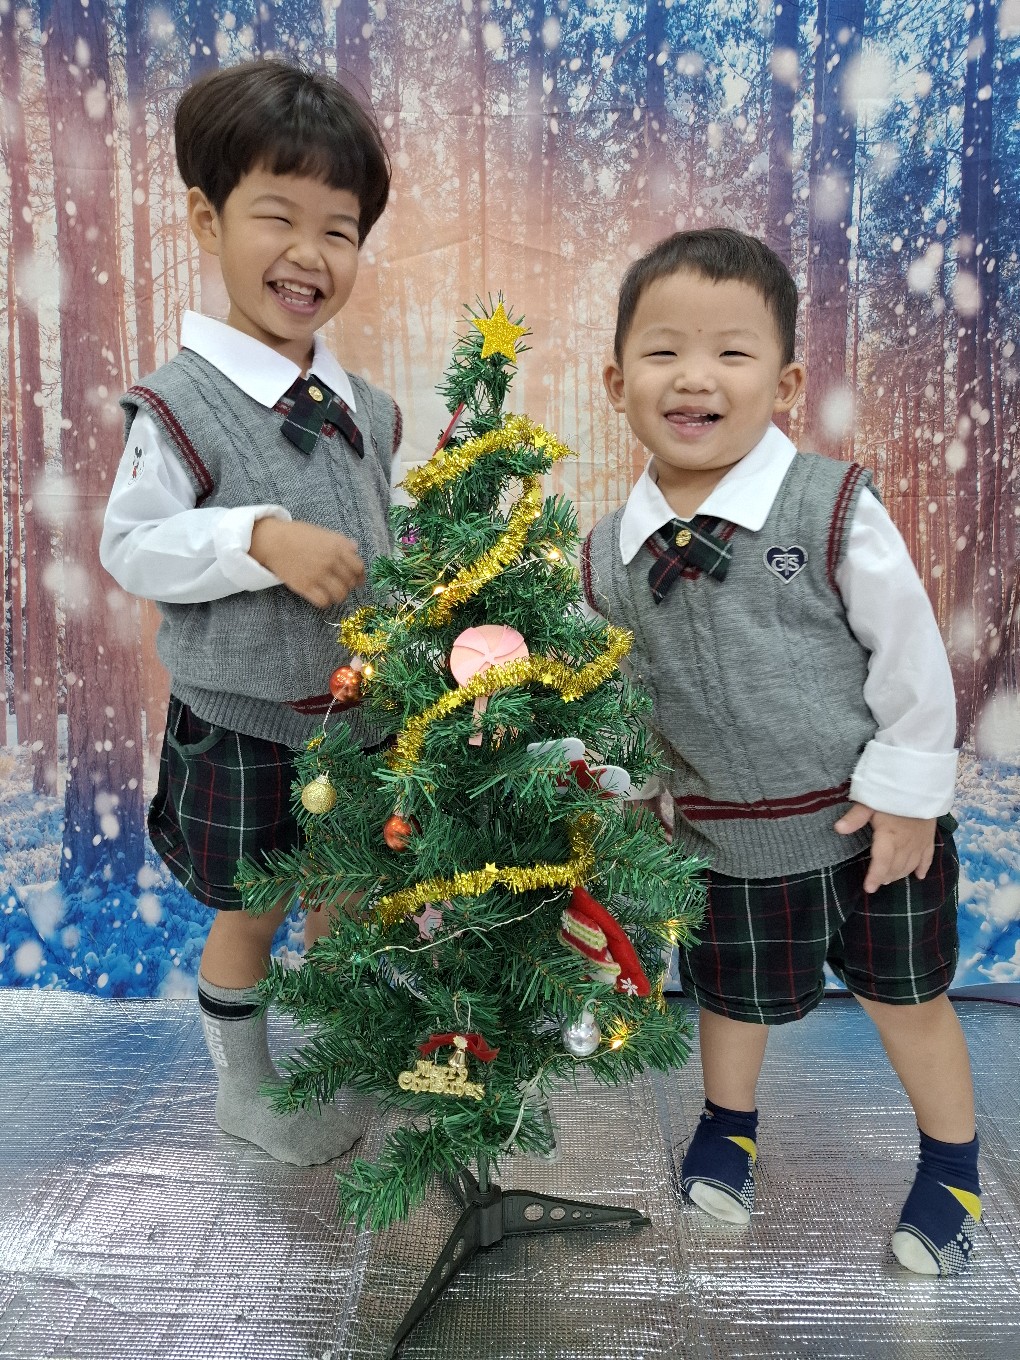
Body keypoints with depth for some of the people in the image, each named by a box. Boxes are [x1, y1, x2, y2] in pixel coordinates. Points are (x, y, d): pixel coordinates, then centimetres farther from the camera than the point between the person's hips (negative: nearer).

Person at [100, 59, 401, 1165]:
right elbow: (129, 548, -16)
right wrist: (262, 538, -28)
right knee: (251, 912, 12)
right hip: (242, 727, -5)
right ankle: (245, 1090, 38)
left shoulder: (365, 408, 4)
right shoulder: (181, 404, -16)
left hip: (359, 714, 6)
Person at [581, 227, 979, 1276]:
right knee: (731, 991, 21)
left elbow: (911, 651, -12)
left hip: (869, 821, -2)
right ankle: (726, 1124, 52)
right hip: (724, 837, 3)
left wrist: (906, 790, -10)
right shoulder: (608, 556, -9)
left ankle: (951, 1168, 43)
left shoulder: (832, 509, -20)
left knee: (903, 994, 16)